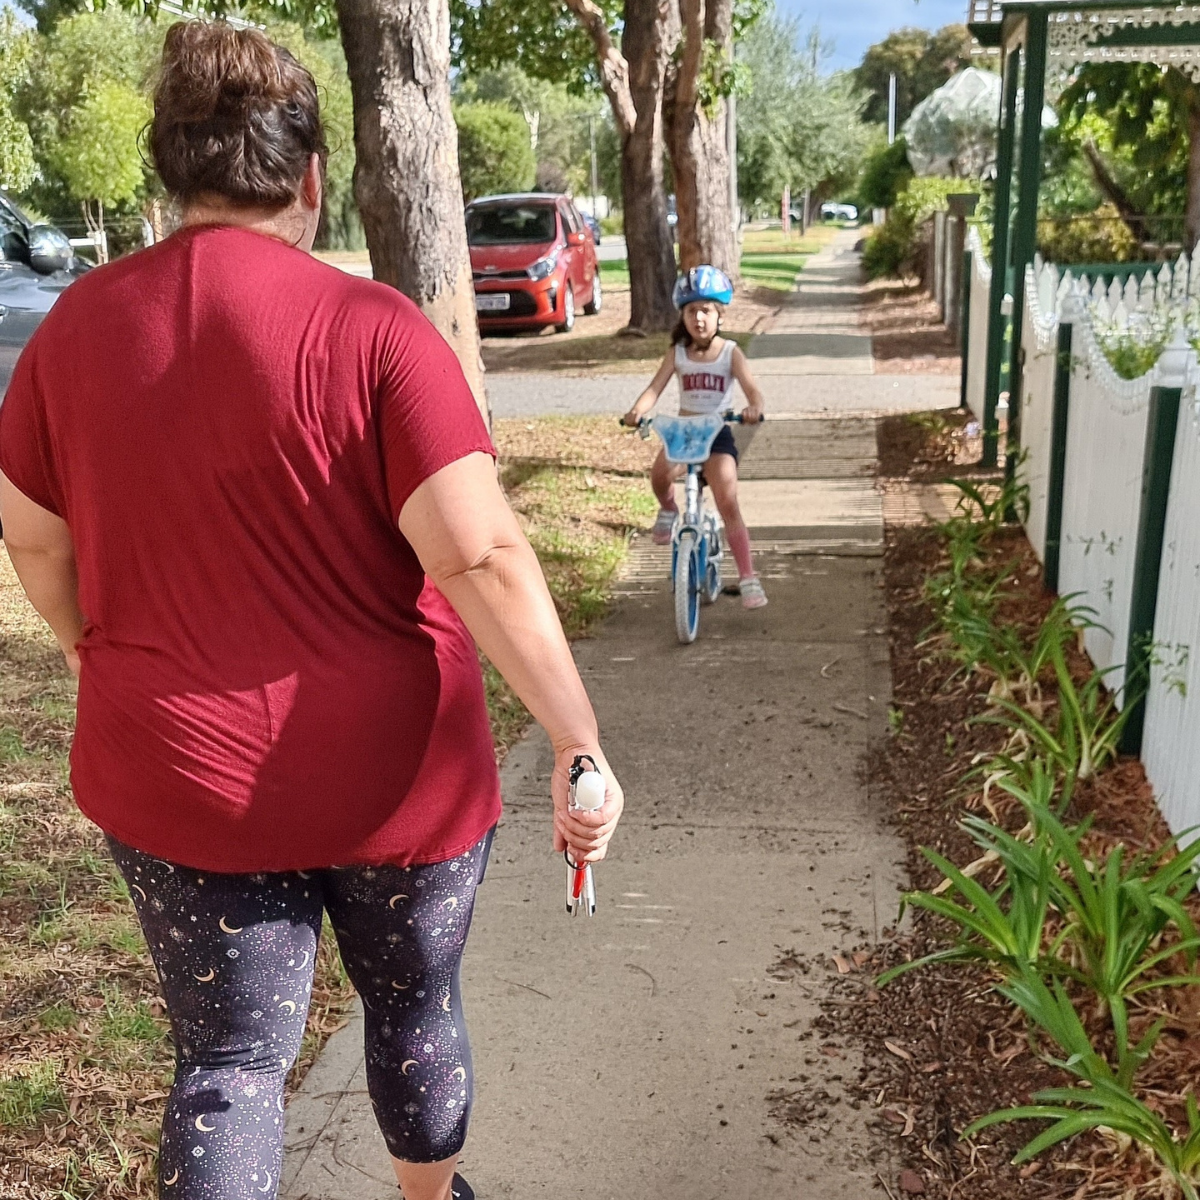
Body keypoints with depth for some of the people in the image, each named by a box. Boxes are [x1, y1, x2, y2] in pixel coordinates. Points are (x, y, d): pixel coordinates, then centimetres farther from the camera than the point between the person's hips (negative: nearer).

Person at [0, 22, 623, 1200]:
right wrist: (580, 742, -17)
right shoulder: (372, 329, -16)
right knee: (413, 1006, 24)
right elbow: (482, 556, -23)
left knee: (228, 1058, 17)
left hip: (178, 781, 2)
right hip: (394, 775, -1)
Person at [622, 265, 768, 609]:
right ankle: (668, 510, 9)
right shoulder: (678, 352, 1)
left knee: (728, 504, -15)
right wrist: (637, 411, -31)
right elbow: (655, 387, -10)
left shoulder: (730, 352, -4)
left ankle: (748, 577, -8)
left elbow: (752, 389, -16)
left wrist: (753, 408, -41)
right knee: (660, 474, -28)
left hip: (718, 434, -2)